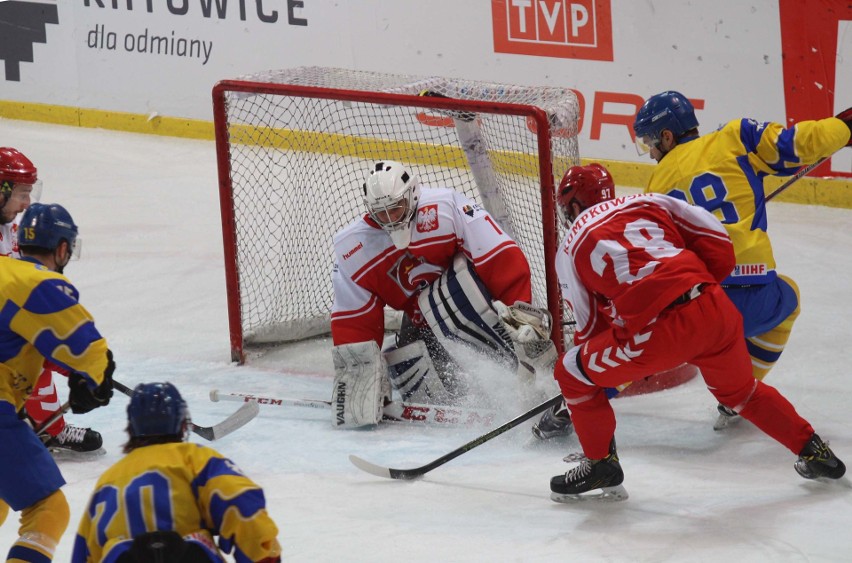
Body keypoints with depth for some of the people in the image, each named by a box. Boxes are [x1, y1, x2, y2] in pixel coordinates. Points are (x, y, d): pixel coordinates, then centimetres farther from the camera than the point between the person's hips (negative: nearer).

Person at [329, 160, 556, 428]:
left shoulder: (445, 208, -23)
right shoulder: (351, 247, -9)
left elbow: (503, 257, -25)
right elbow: (352, 318, -4)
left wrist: (519, 309, -28)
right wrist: (355, 368, -10)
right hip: (421, 322, 5)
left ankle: (527, 354, -30)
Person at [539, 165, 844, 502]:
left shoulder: (571, 249, 15)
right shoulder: (649, 203, 22)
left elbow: (591, 325, 17)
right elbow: (717, 244, 15)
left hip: (658, 329, -5)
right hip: (717, 310, 5)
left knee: (573, 373, 16)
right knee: (740, 390, 33)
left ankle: (601, 465, 24)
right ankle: (813, 452, 40)